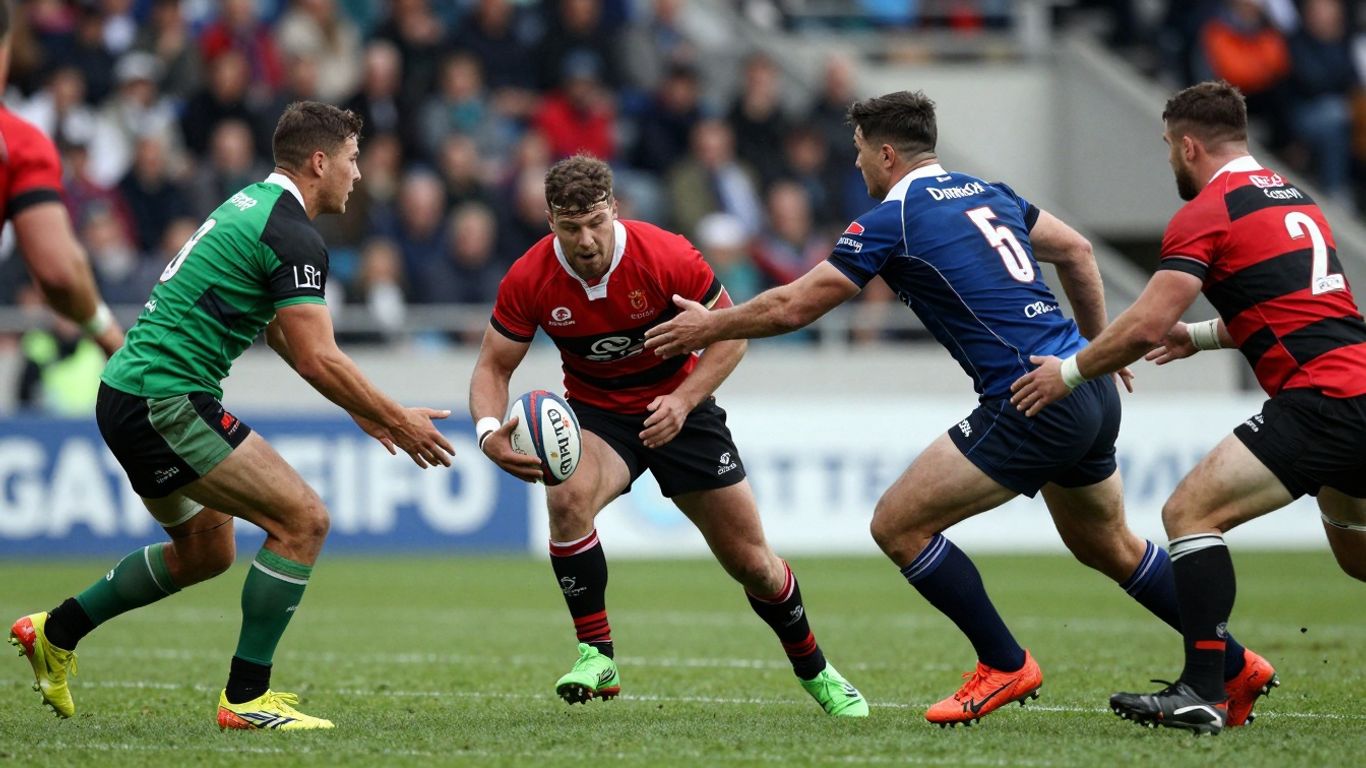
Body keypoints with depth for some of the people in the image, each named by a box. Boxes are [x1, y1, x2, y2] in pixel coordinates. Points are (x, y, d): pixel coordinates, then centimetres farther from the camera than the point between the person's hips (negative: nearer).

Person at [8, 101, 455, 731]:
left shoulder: (252, 206, 17)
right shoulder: (292, 235, -14)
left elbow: (283, 334, 28)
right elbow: (317, 360, -18)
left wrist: (360, 407, 28)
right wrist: (398, 422, -7)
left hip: (126, 395, 10)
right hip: (165, 402, -10)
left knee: (206, 548, 24)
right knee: (303, 520, -9)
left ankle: (55, 631, 32)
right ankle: (246, 697, -6)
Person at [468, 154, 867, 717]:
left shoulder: (666, 257, -25)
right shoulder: (529, 280, -20)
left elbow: (731, 333, -13)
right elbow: (493, 367, -11)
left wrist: (683, 400, -27)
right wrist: (490, 433, -31)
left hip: (678, 408, 0)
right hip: (596, 413, 0)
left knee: (750, 560, 3)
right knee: (567, 497, -33)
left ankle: (814, 670, 30)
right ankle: (596, 657, -19)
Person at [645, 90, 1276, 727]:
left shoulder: (890, 220, -6)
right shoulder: (986, 194, 16)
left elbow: (793, 306, -3)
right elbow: (1076, 250, 23)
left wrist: (710, 326, 12)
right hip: (1092, 391, 9)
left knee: (898, 524, -2)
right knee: (1106, 545, 25)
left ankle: (1005, 666, 3)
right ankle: (1234, 666, 28)